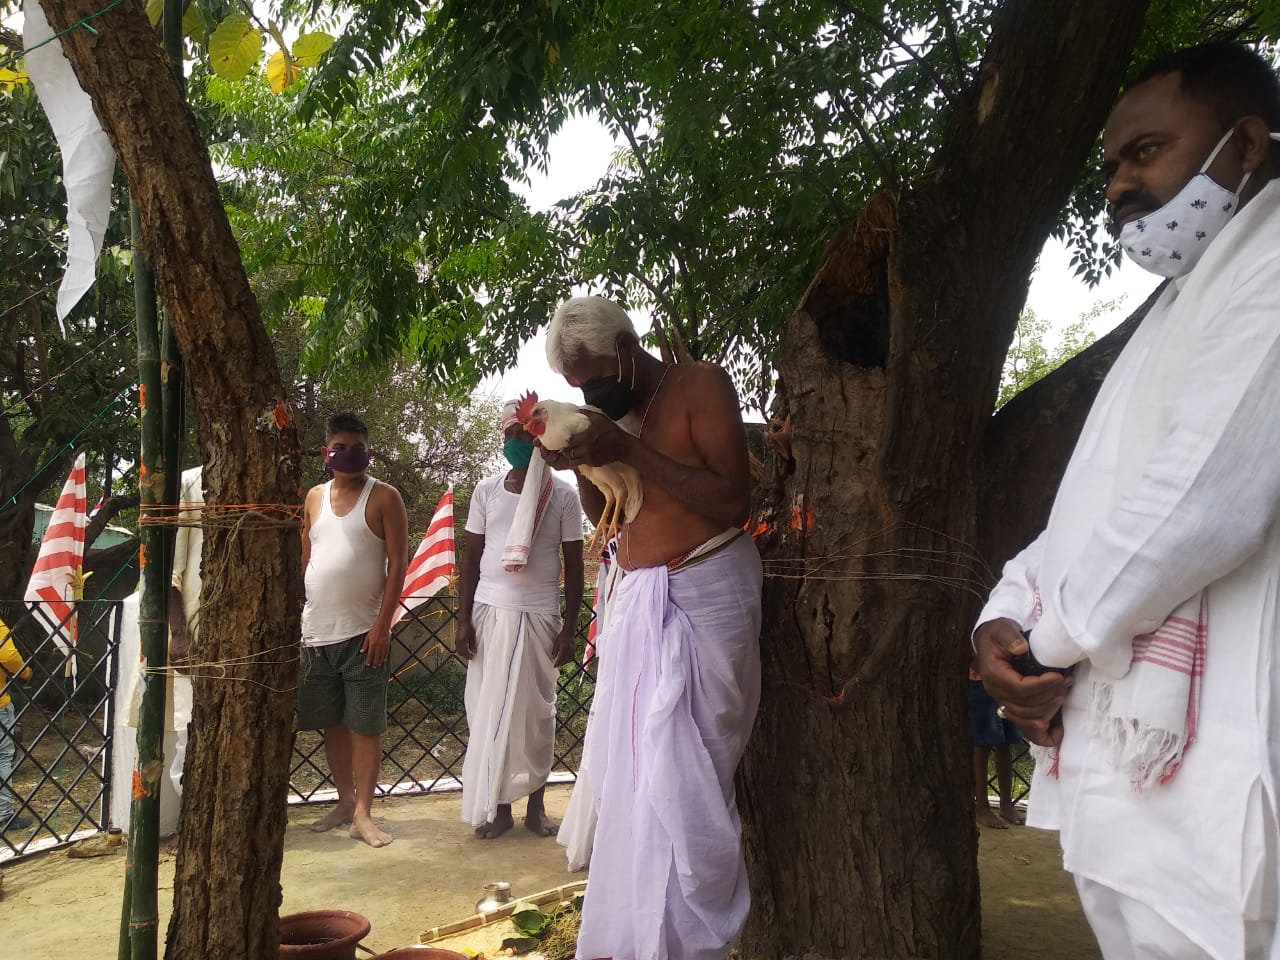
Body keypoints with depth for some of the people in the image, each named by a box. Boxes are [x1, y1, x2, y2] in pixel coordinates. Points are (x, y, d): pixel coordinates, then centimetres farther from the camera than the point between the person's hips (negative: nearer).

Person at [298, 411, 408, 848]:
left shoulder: (384, 497, -3)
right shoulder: (314, 497, 11)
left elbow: (397, 563, -8)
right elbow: (303, 562, 14)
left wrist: (382, 625, -15)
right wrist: (293, 622, 8)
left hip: (363, 631, -5)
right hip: (315, 632, 5)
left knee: (365, 725, -1)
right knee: (332, 723, 12)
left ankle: (363, 813, 6)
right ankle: (345, 800, 25)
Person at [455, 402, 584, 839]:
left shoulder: (563, 495, 0)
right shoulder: (486, 490, 6)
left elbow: (574, 565, 2)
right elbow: (471, 557, 8)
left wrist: (569, 627, -3)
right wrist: (463, 618, 1)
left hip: (539, 616, -2)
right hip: (489, 612, 2)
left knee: (535, 712, 4)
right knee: (488, 710, 3)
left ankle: (535, 804, 17)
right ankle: (497, 805, 15)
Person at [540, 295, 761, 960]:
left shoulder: (700, 385, -9)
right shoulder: (615, 410, 11)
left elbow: (734, 501, -18)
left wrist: (629, 450, -22)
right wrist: (581, 464, -5)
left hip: (704, 597, -7)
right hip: (639, 601, 7)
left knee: (681, 777, -5)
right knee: (627, 770, 11)